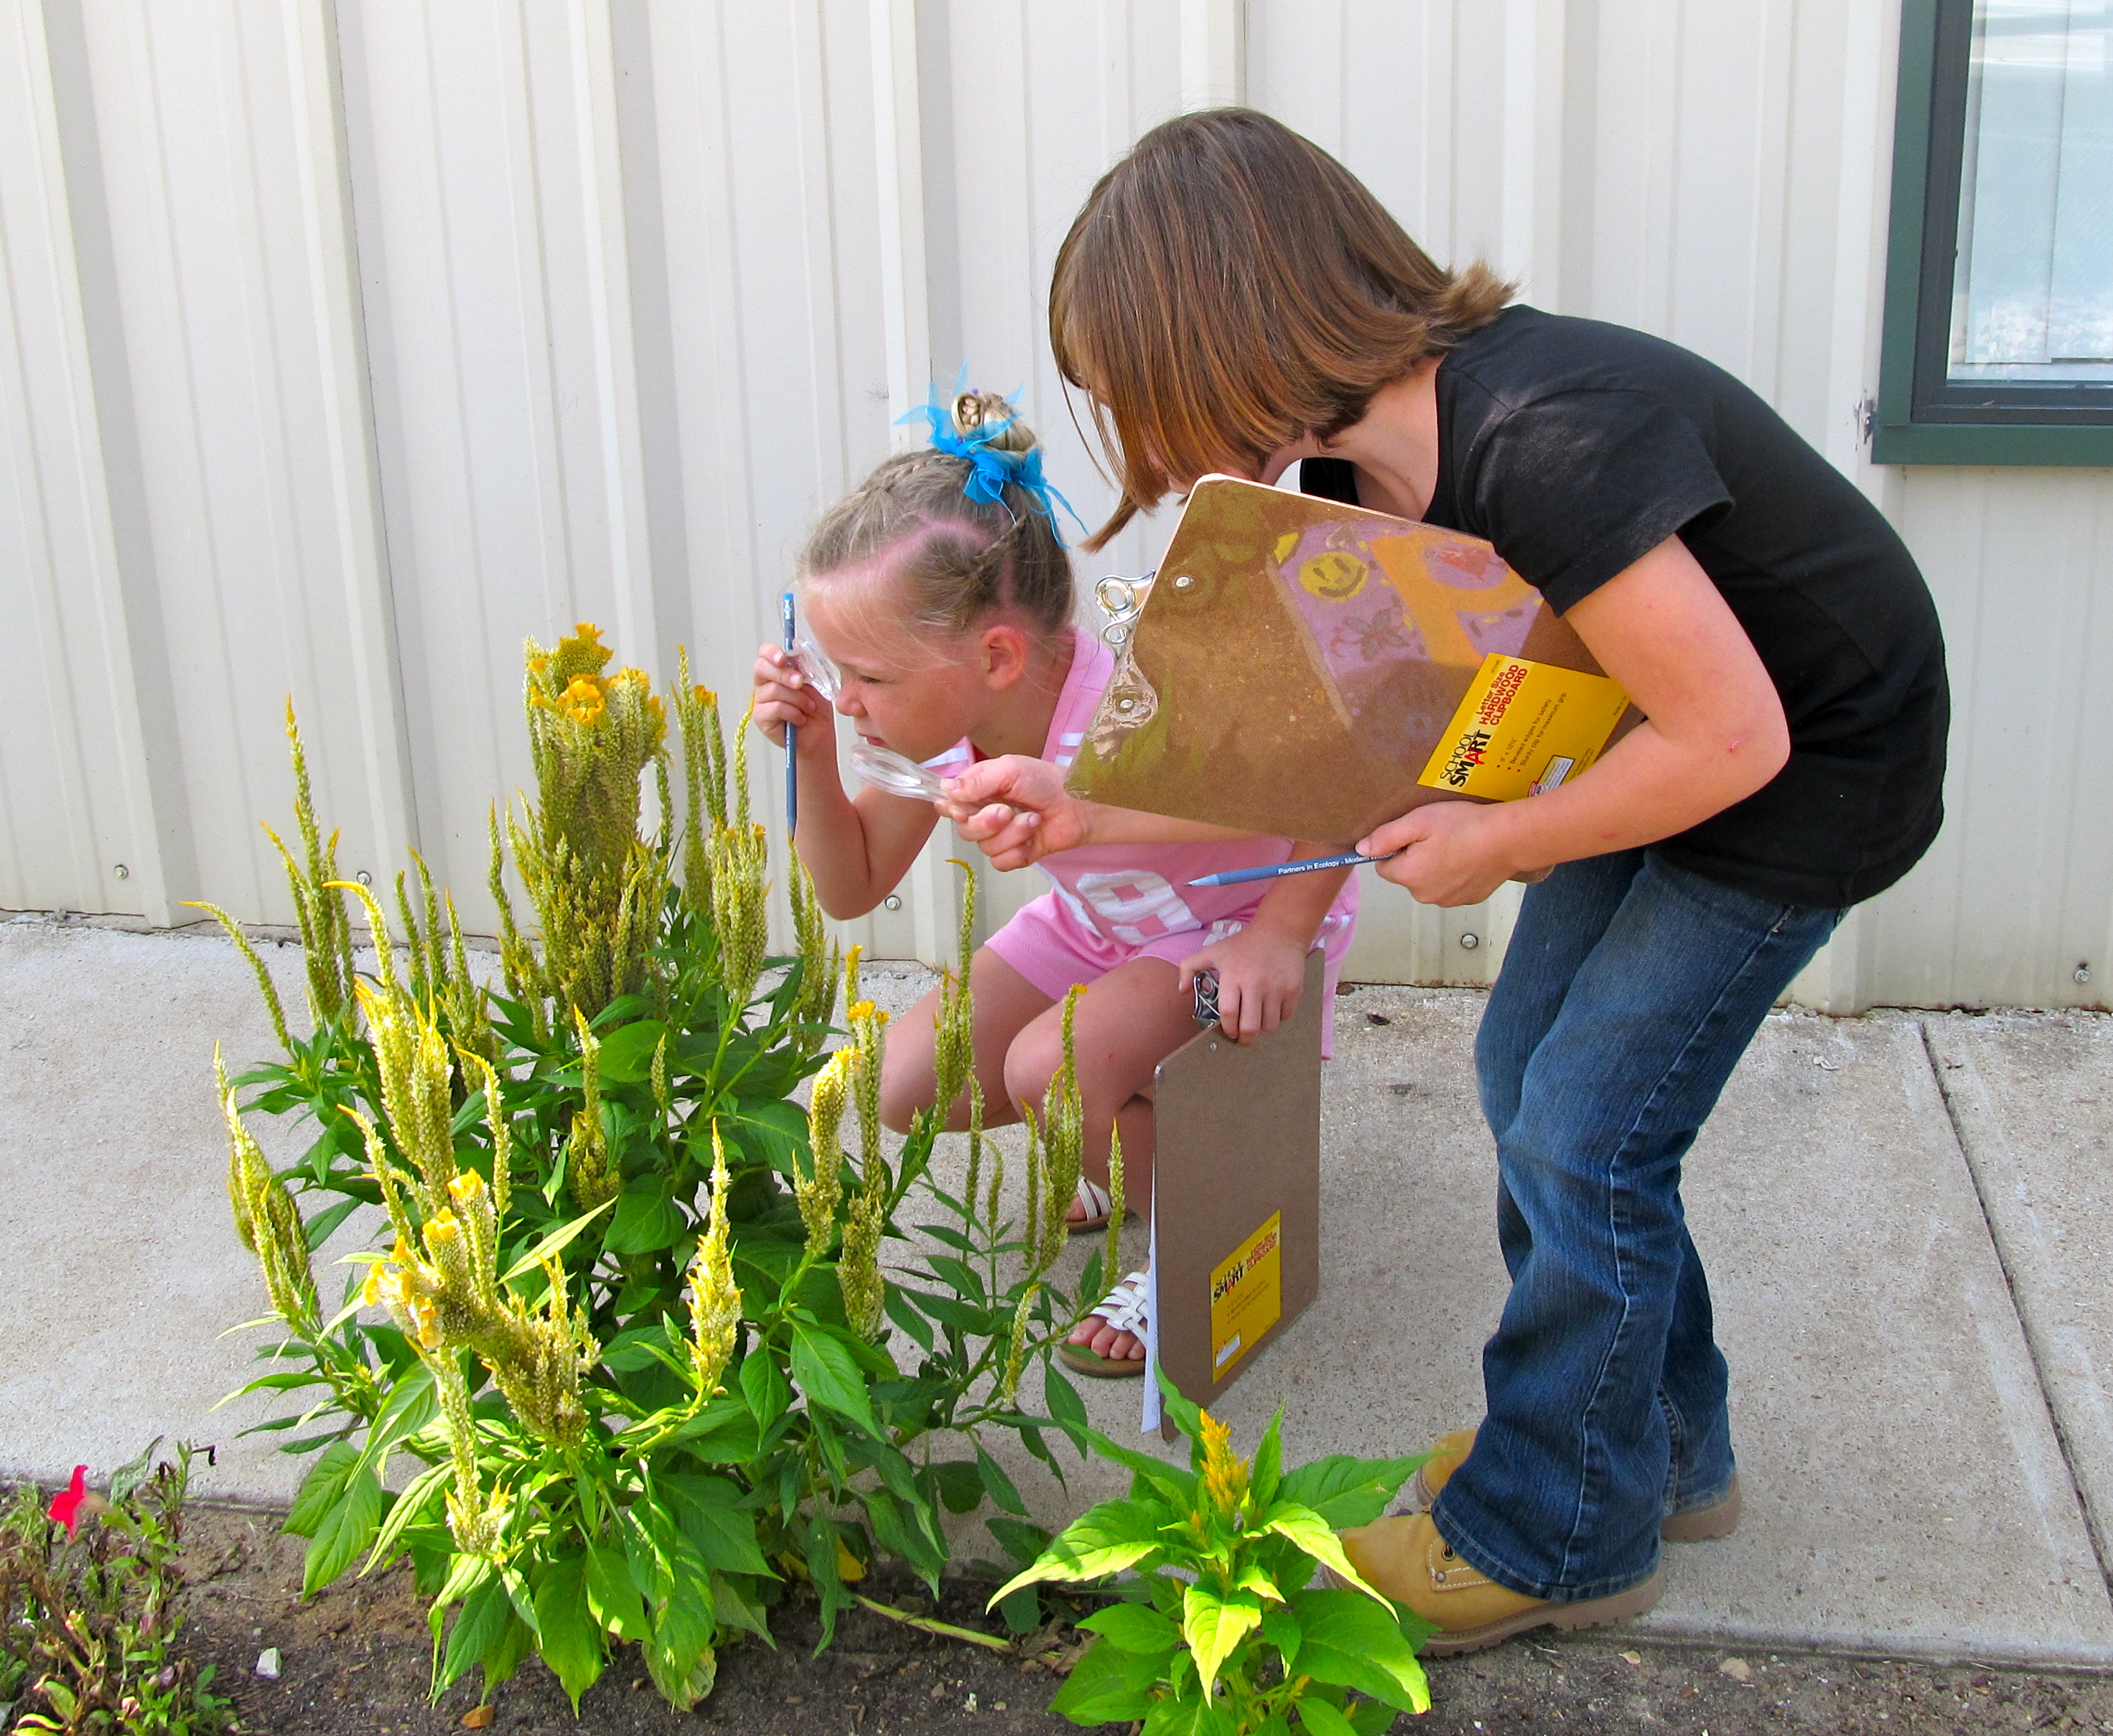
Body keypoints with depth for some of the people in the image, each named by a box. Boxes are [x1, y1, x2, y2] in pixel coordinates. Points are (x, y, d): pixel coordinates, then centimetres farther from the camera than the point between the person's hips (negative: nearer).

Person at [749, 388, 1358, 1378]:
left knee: (1052, 1066, -31)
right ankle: (1138, 1139, 21)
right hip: (1099, 928, 7)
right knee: (909, 1086, -4)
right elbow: (853, 887, -3)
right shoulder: (939, 718, -18)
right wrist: (812, 758, -19)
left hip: (1243, 927, -7)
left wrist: (1278, 935, -33)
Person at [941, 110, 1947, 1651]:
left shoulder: (1542, 442, -35)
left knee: (1583, 1132, -5)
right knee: (1530, 1075, 12)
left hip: (1815, 764, -9)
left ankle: (1557, 1538, 15)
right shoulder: (1368, 458, -7)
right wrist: (1082, 815, -10)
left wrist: (1495, 845, -18)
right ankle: (1658, 1447, 31)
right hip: (1674, 732, 9)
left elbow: (1729, 739, -29)